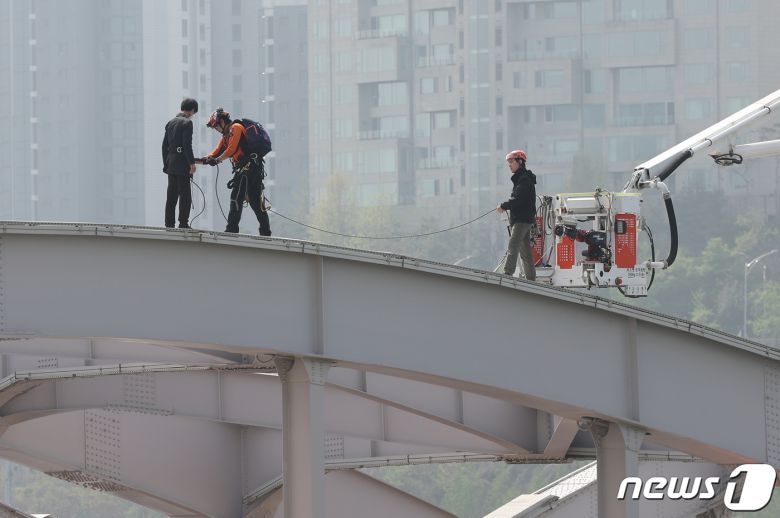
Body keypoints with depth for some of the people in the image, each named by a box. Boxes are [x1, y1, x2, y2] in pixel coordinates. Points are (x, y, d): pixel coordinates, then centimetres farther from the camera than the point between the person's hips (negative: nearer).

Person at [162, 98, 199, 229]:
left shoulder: (170, 122, 13)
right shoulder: (187, 123, -10)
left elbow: (165, 144, 15)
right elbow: (187, 145, -16)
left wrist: (166, 163, 19)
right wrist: (192, 163, -13)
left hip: (170, 163, 7)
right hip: (182, 164, -7)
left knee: (171, 196, 9)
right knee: (185, 195, -4)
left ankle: (169, 223, 9)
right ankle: (183, 223, -8)